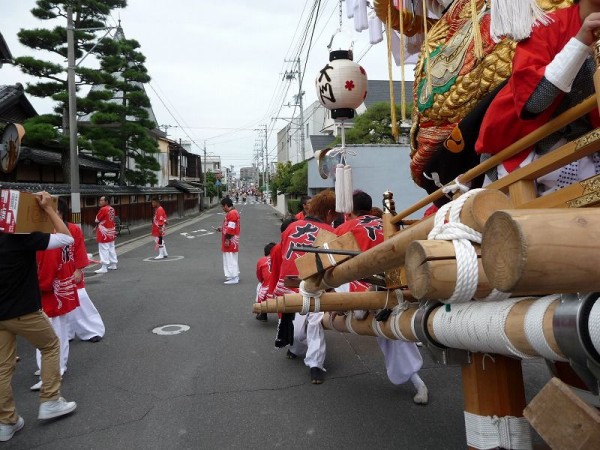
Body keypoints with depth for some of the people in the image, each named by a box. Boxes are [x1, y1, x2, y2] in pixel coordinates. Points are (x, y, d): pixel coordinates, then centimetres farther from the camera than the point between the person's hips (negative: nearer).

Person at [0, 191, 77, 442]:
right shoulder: (23, 237, -16)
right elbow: (66, 238, -14)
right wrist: (48, 208, -10)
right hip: (24, 311, -6)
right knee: (51, 347, 16)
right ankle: (50, 402, 16)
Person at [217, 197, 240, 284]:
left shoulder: (232, 213, -17)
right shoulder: (233, 212, 16)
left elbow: (231, 228, -22)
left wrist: (227, 239, -21)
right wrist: (222, 229, 16)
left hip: (231, 241, -11)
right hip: (232, 241, 11)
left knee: (231, 259, -7)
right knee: (232, 259, 16)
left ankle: (234, 278, -5)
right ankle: (235, 276, 24)